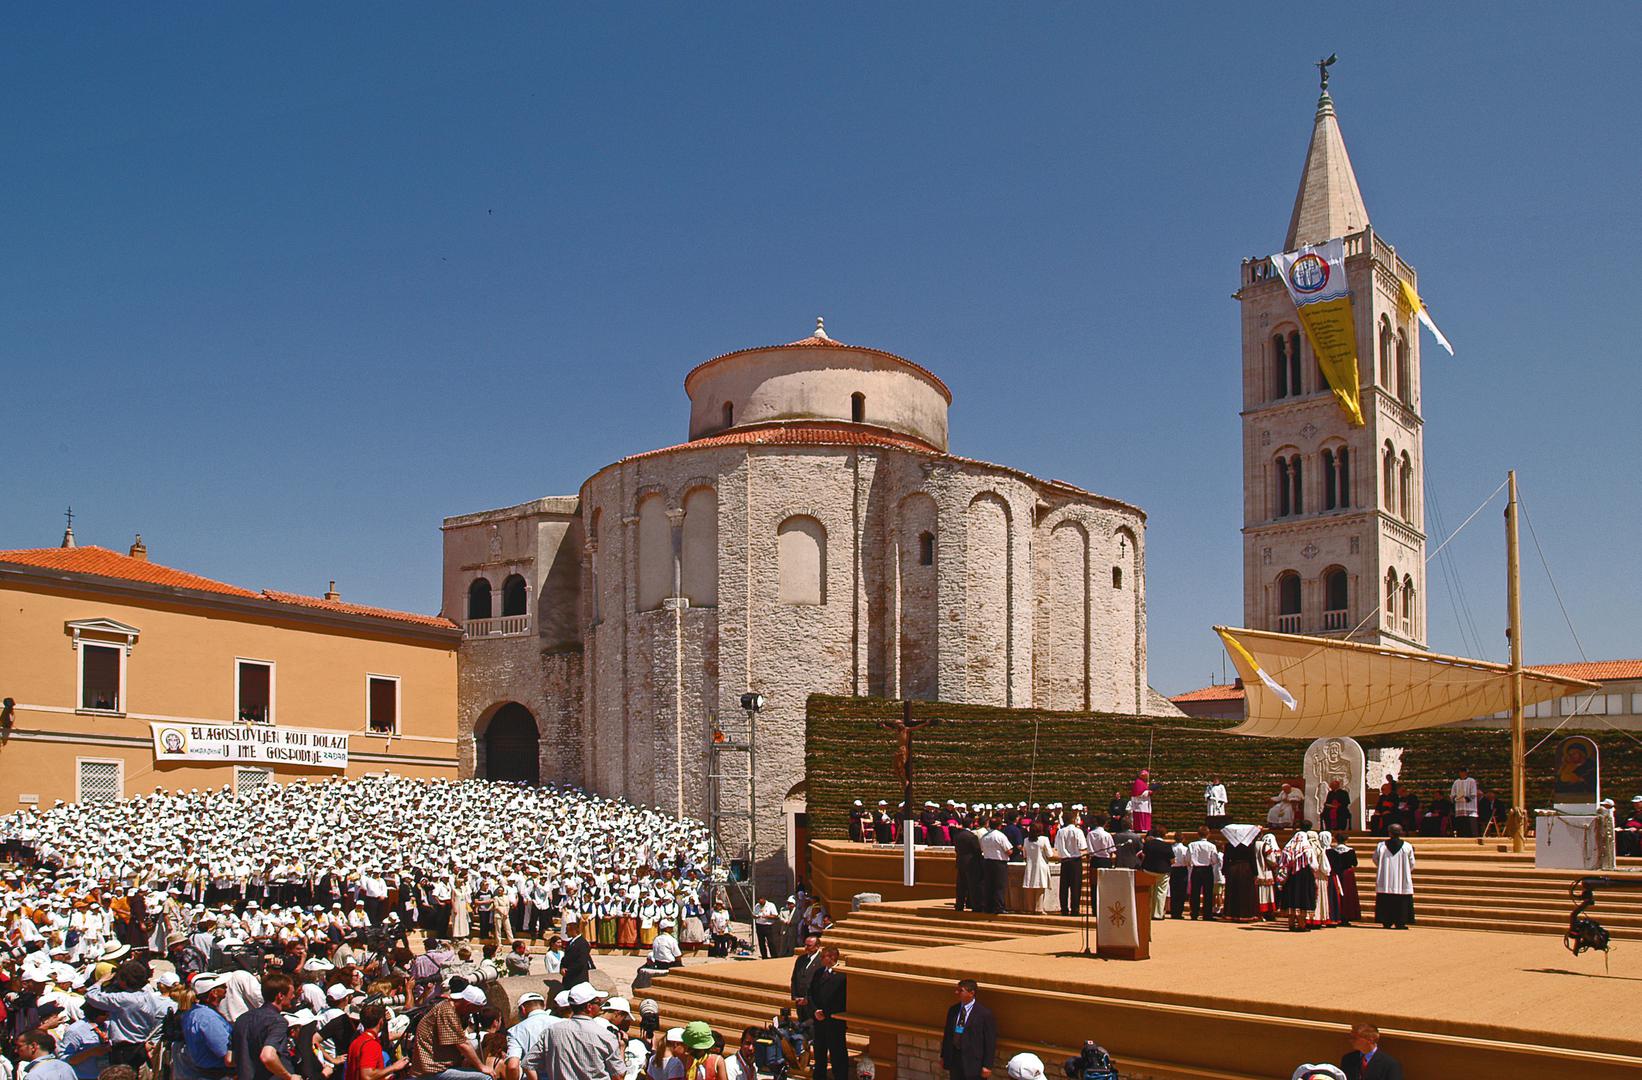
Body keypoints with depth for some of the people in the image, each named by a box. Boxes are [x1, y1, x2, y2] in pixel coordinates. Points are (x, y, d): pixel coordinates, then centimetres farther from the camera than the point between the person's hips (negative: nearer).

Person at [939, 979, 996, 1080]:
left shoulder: (985, 1014, -13)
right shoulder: (953, 1010, 5)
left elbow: (990, 1041, -12)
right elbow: (947, 1034, 14)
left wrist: (987, 1066, -13)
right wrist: (944, 1056, 15)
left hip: (974, 1062, -6)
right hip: (954, 1058, 6)